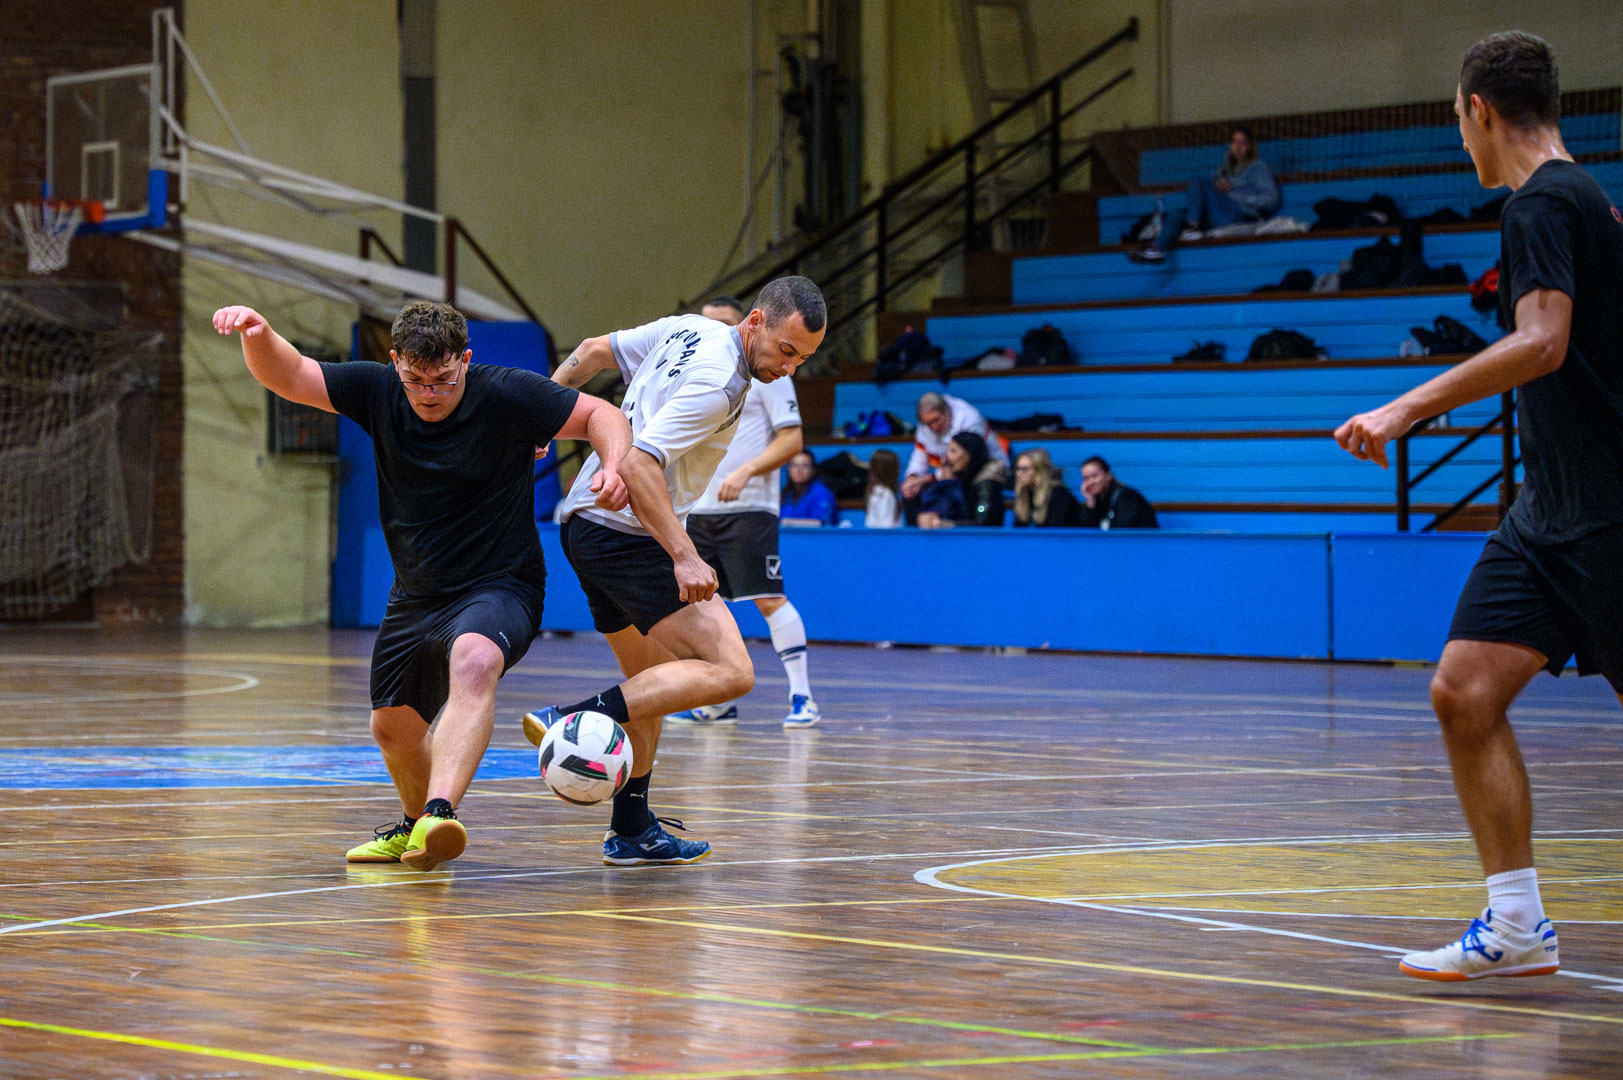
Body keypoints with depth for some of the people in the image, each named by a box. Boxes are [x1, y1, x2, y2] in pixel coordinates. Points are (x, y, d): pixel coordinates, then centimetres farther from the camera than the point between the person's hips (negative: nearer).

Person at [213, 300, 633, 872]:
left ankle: (440, 813, -53)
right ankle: (415, 825, 47)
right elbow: (289, 378, -9)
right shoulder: (379, 391, -6)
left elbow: (601, 415, -10)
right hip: (416, 597, 6)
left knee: (473, 660, -38)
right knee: (393, 725, 17)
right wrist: (258, 335, -31)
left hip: (500, 587, -6)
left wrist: (615, 466, -31)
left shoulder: (505, 394, -16)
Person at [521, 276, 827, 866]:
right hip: (627, 531, -10)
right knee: (730, 672, -19)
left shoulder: (687, 330, 10)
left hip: (586, 524, 10)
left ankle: (631, 830, 24)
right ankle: (576, 720, -26)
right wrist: (683, 557, -29)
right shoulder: (717, 381, -19)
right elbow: (638, 465, -27)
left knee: (653, 681, 22)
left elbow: (594, 351, 20)